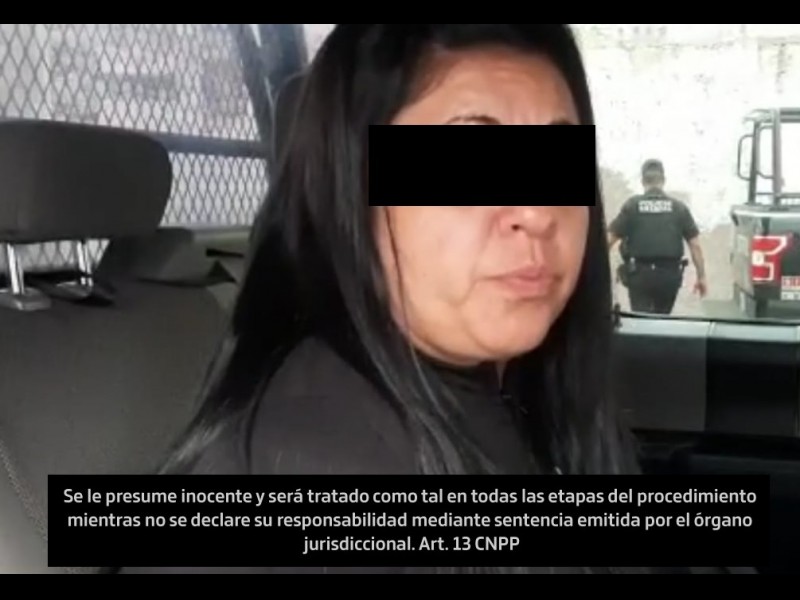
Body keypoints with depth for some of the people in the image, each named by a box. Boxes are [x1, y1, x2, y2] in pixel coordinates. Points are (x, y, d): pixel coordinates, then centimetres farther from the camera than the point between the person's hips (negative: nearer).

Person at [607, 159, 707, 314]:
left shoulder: (631, 206, -1)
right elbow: (695, 245, 2)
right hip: (669, 274, 2)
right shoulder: (679, 208, 4)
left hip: (640, 274, -2)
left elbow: (609, 240, -4)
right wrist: (701, 277, 9)